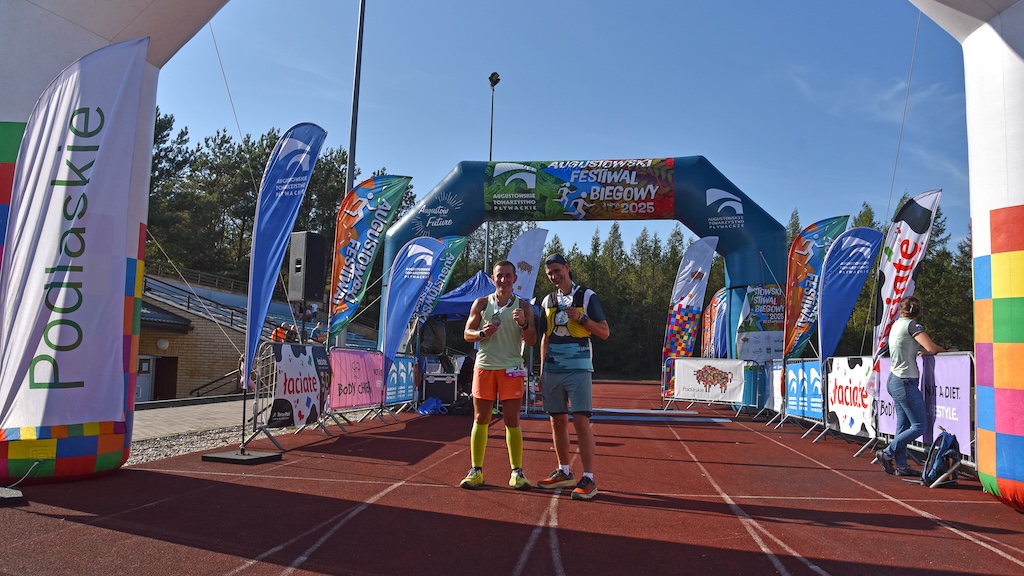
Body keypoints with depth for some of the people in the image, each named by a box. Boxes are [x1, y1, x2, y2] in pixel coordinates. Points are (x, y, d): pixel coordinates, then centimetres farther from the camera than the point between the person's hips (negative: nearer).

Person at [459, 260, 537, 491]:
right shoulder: (481, 303, 7)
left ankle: (517, 472, 7)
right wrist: (482, 333, -12)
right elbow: (467, 333, 9)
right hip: (484, 366, 1)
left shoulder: (523, 307, 5)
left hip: (511, 369, -1)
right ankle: (476, 471, 12)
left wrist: (523, 323, -17)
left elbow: (532, 341, 2)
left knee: (512, 420, -1)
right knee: (480, 419, 3)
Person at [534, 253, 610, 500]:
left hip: (578, 368, -5)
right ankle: (564, 473, 22)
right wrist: (542, 373, 14)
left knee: (581, 421, -10)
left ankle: (588, 479, -4)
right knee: (557, 422, 9)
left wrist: (581, 317, -17)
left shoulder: (587, 296, 0)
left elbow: (604, 332, -2)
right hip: (552, 369, 5)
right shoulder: (548, 301, 14)